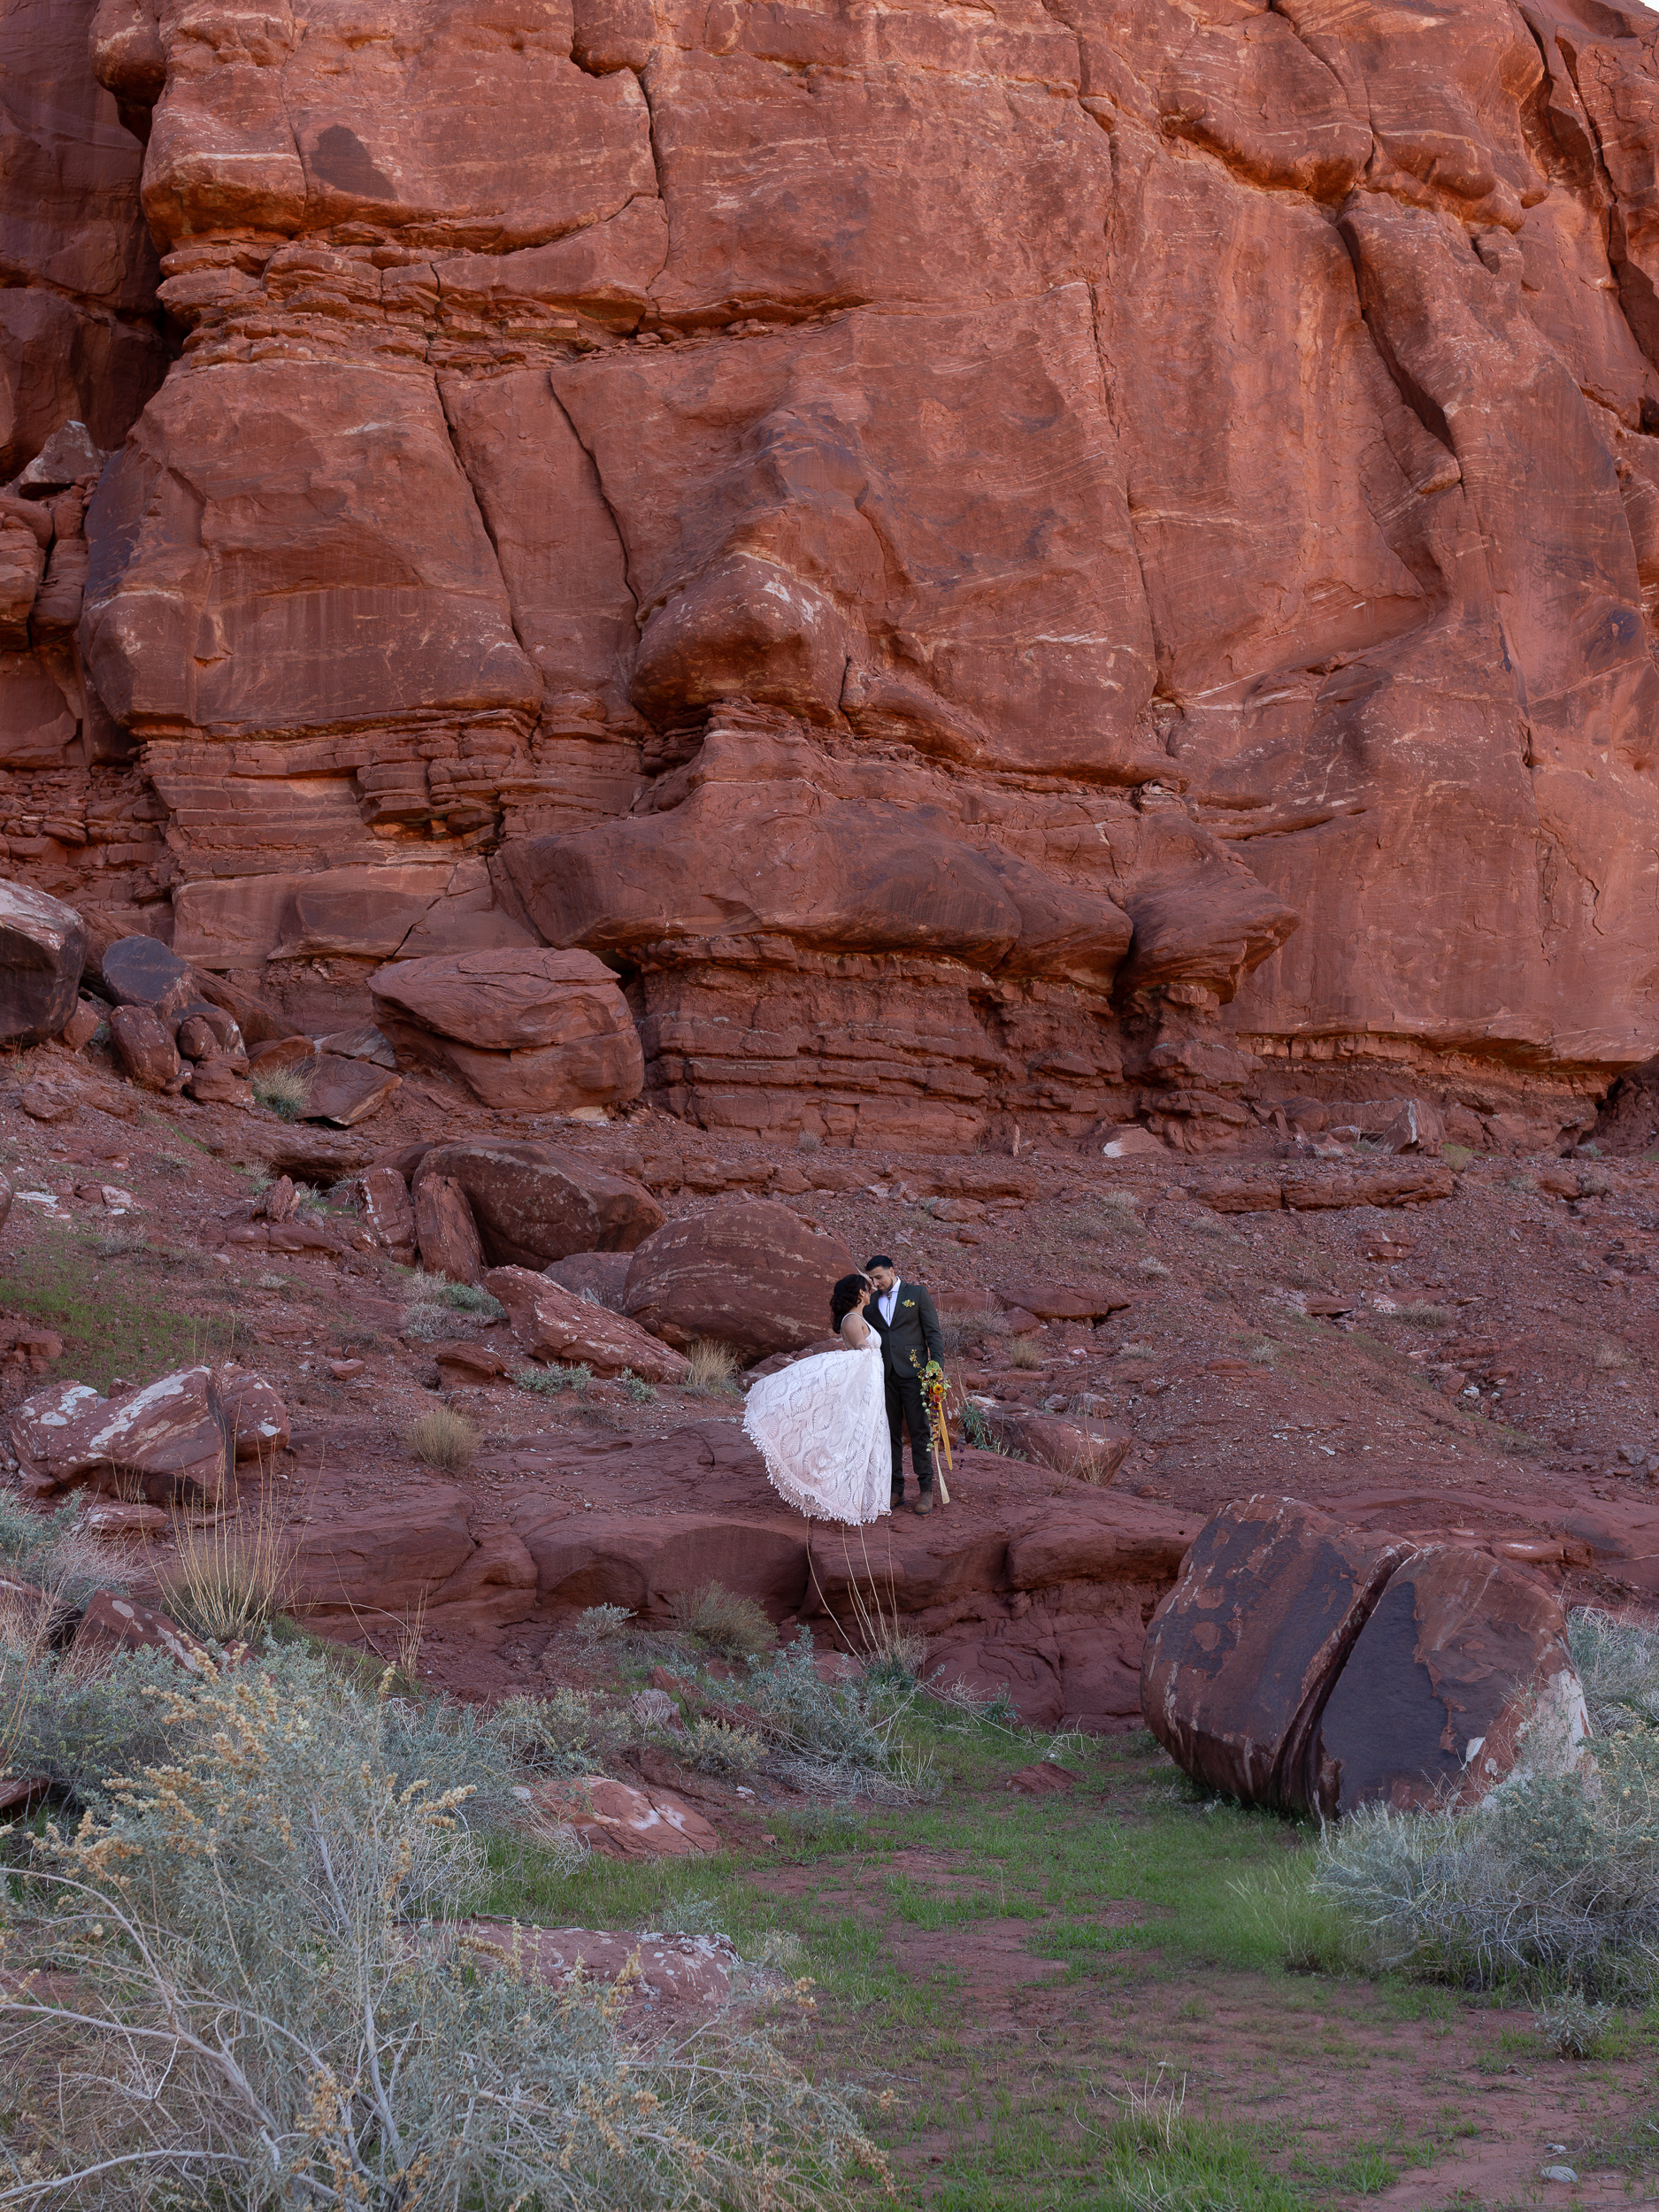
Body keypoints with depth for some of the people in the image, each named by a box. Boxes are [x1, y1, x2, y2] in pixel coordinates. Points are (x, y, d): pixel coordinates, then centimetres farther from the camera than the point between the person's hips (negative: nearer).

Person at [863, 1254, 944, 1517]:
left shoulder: (916, 1293, 2)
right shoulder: (872, 1302, 12)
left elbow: (933, 1332, 1)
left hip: (912, 1373, -4)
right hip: (884, 1376, 4)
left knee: (919, 1431, -2)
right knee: (890, 1433, 5)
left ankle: (926, 1489, 4)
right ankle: (895, 1490, 10)